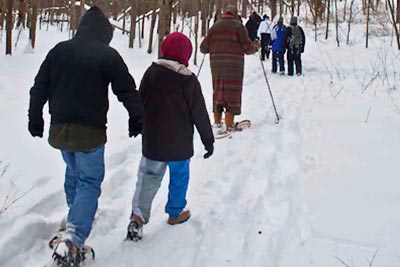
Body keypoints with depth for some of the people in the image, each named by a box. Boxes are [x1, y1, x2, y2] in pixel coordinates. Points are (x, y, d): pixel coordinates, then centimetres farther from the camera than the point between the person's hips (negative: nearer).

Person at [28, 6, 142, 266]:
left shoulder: (58, 50, 5)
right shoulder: (108, 55, -10)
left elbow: (39, 88, 9)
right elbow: (127, 90, -9)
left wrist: (35, 118, 19)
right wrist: (136, 117, 5)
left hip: (59, 128, 5)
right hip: (89, 131, -5)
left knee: (73, 172, 27)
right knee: (90, 181, 1)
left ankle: (77, 214, 46)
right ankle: (73, 239, -15)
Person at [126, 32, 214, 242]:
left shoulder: (151, 72, -3)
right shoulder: (188, 80, -14)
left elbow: (140, 103, 7)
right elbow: (199, 114, -10)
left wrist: (142, 128, 23)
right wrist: (208, 140, 0)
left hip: (152, 140, 3)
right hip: (179, 143, -3)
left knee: (149, 176, 7)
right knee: (179, 176, 16)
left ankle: (138, 214, -8)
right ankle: (175, 213, 28)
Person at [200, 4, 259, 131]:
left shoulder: (215, 26, 8)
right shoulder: (238, 26, -3)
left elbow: (204, 48, 8)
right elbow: (247, 48, -6)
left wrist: (213, 47, 31)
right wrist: (256, 47, 15)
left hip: (216, 63, 4)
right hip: (234, 64, -4)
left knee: (218, 91, 14)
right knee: (232, 92, 0)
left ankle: (217, 121, 17)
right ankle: (229, 123, -3)